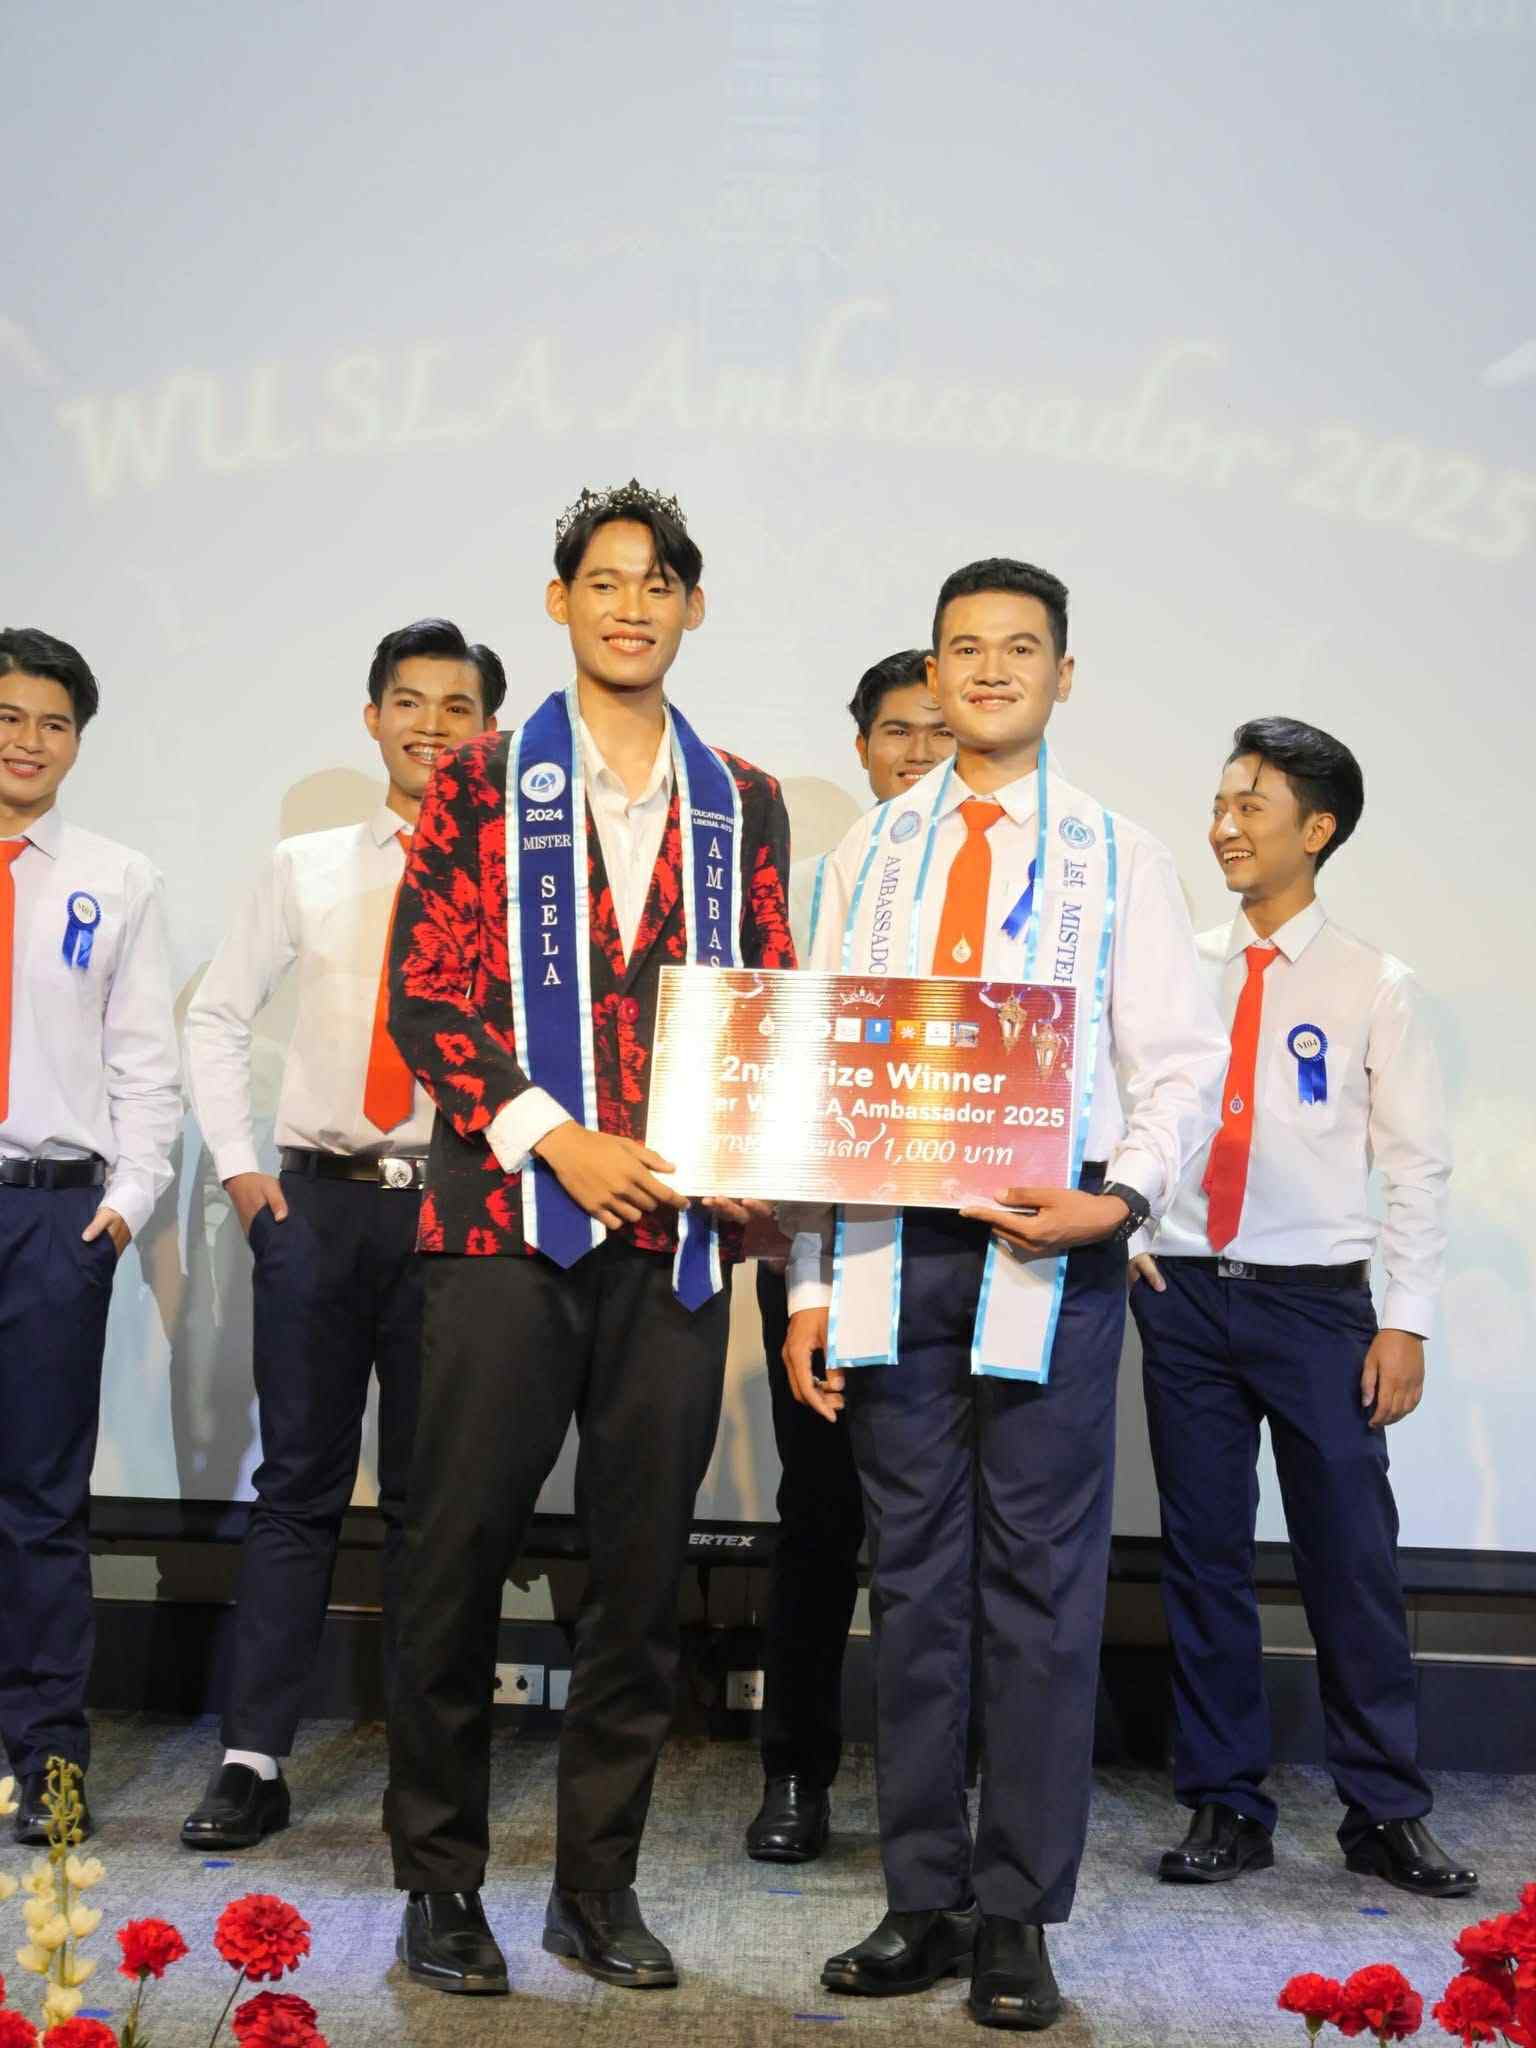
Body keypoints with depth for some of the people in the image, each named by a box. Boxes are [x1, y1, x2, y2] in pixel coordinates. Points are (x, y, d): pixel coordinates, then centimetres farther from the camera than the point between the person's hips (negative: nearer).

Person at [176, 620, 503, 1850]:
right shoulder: (307, 870, 10)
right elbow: (218, 1017, 14)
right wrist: (238, 1164, 4)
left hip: (457, 1202, -2)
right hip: (315, 1198, 2)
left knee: (433, 1494, 6)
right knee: (299, 1485, 5)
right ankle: (255, 1760, 11)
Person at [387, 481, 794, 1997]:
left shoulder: (743, 806, 13)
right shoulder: (482, 784, 6)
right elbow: (424, 994, -1)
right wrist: (557, 1141, -12)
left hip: (675, 1231, 3)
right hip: (504, 1219, -2)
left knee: (643, 1559, 7)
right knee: (460, 1545, 1)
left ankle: (599, 1881, 20)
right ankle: (440, 1881, 15)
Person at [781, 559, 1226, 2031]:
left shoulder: (1118, 857, 6)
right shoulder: (869, 852, 13)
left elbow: (1180, 1067, 2)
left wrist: (1122, 1196, -17)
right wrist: (809, 1284, 5)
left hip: (1049, 1249, -2)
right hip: (889, 1248, 3)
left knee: (1040, 1580, 1)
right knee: (914, 1580, 8)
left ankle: (1019, 1919, 11)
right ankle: (924, 1901, 18)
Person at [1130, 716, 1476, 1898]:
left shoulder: (1373, 987, 0)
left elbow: (1417, 1165, -1)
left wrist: (1407, 1324, -6)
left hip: (1319, 1301, -2)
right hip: (1184, 1294, 2)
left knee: (1353, 1558, 0)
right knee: (1204, 1558, 8)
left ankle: (1386, 1813, 15)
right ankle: (1225, 1808, 19)